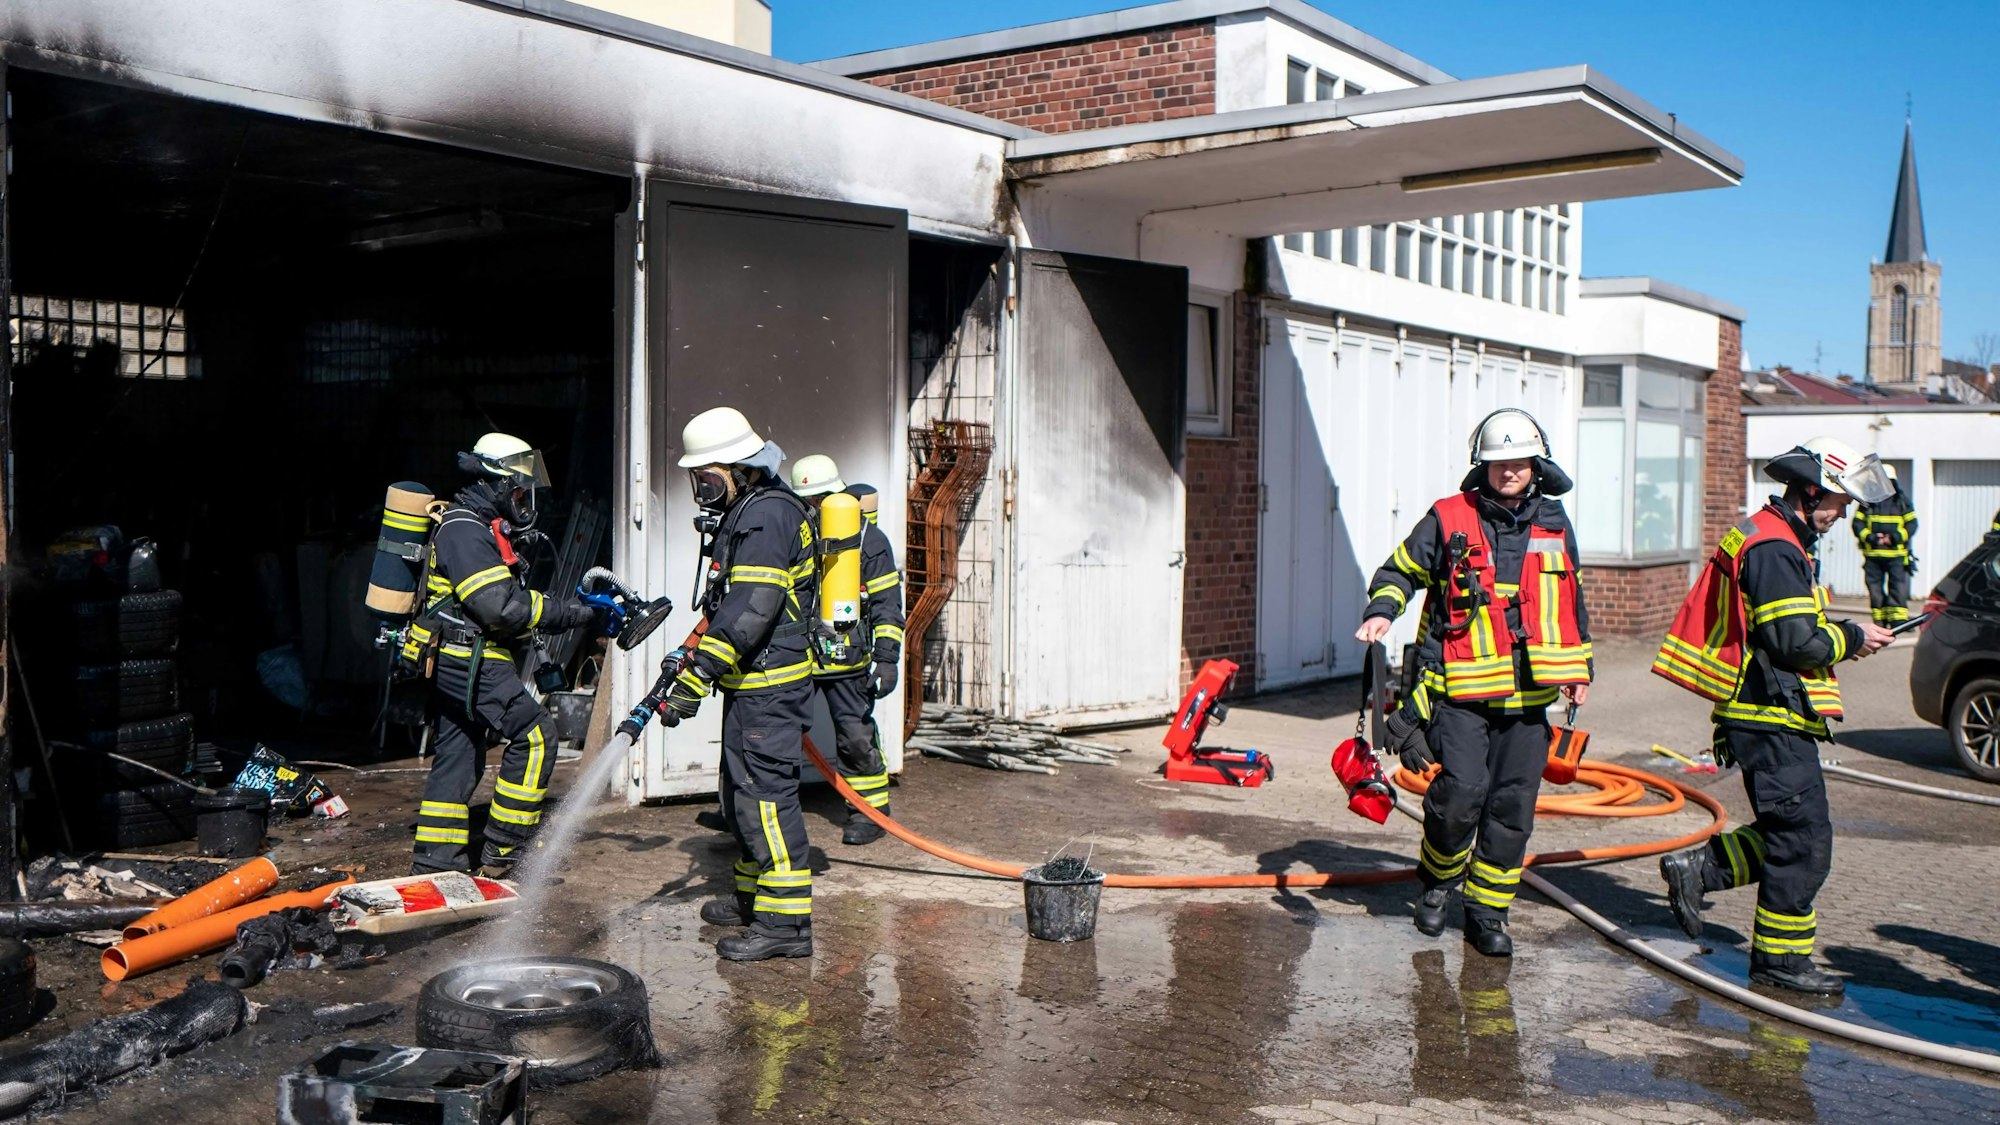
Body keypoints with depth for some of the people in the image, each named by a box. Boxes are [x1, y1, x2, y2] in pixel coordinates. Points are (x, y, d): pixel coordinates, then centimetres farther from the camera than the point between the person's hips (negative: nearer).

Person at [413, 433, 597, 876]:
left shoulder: (479, 527, 20)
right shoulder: (464, 530, -14)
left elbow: (509, 599, 21)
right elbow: (501, 606, -23)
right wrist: (567, 612, -16)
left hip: (457, 666, 11)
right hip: (468, 661, -11)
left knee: (458, 757, 12)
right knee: (534, 735, -11)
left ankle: (434, 862, 18)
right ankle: (503, 849, -7)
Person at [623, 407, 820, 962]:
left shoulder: (767, 515, -17)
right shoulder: (743, 513, 18)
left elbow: (749, 610, -26)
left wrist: (698, 676, -28)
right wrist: (691, 657, 21)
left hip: (769, 686, -11)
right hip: (751, 684, 11)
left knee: (765, 792, -10)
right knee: (743, 789, 18)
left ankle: (785, 920, -7)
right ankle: (753, 895, 31)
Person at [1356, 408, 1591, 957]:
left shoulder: (1554, 524, 12)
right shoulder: (1449, 520, 0)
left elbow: (1569, 598, 24)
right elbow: (1400, 570, 9)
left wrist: (1578, 665, 22)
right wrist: (1380, 612, -10)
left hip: (1529, 695, 4)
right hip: (1462, 691, -3)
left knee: (1512, 808, 4)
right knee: (1461, 792, -15)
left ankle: (1488, 912, 17)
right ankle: (1439, 882, 13)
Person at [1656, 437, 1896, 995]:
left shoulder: (1777, 541, 18)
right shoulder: (1775, 548, -16)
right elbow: (1795, 642, -21)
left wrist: (1843, 637, 11)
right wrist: (1852, 638, -7)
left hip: (1770, 717, 11)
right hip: (1773, 718, -11)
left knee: (1787, 836, 15)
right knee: (1803, 842, -4)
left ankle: (1695, 869, 16)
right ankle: (1780, 957, 5)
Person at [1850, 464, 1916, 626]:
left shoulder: (1902, 501, 8)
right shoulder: (1867, 501, 9)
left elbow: (1912, 524, 4)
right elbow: (1858, 523, 4)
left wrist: (1897, 537, -13)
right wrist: (1869, 537, -13)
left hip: (1896, 553, -1)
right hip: (1872, 554, 1)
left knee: (1899, 588, -8)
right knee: (1875, 589, 5)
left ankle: (1899, 620, -8)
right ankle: (1880, 621, 13)